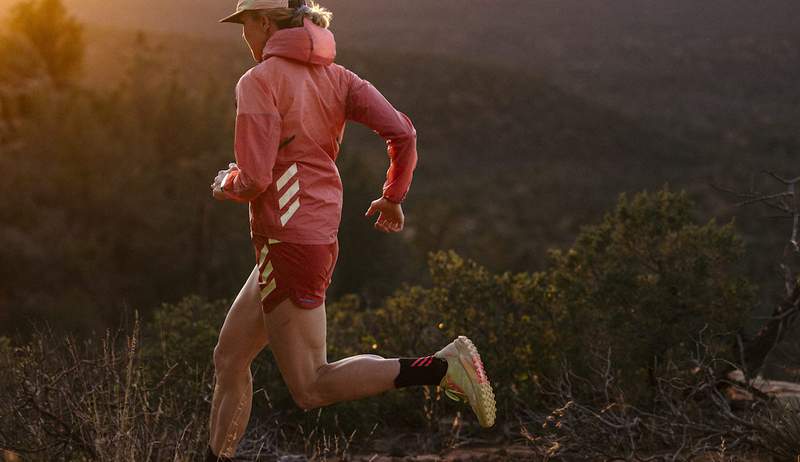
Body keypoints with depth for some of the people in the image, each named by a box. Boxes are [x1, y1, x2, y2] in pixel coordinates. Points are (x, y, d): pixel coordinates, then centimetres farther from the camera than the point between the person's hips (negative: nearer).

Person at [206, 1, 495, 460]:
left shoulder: (259, 81, -12)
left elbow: (254, 178, -20)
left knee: (312, 388, -2)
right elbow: (403, 132, -1)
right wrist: (394, 196, 15)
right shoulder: (336, 76, 8)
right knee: (229, 358, 18)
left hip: (286, 246, -9)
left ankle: (443, 365, -13)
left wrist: (227, 185, 4)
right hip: (321, 241, 9)